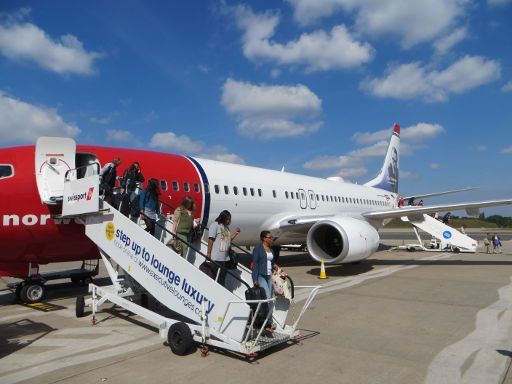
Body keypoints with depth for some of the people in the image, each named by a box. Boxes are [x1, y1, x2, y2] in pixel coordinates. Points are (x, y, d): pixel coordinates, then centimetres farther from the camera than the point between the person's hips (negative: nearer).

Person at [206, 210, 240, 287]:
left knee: (222, 278, 12)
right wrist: (208, 253, -15)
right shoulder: (215, 225, -7)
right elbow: (210, 239, -12)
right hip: (216, 258, -8)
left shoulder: (226, 227, 16)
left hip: (225, 258, 8)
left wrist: (235, 233, 8)